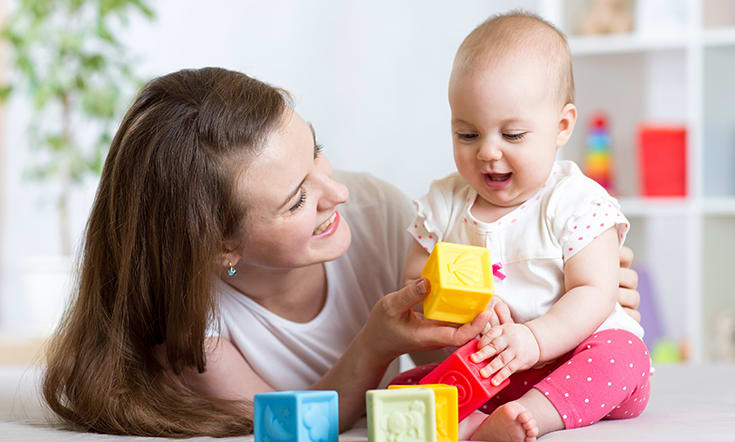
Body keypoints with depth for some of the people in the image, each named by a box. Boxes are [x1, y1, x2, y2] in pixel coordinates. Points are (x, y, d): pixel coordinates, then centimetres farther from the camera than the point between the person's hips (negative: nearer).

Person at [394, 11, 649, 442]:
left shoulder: (577, 203, -9)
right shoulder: (442, 204, 4)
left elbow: (593, 293, -15)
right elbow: (416, 281, 4)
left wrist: (533, 340, -32)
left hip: (568, 362, -3)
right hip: (480, 374, 4)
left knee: (621, 352, -31)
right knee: (401, 387, -14)